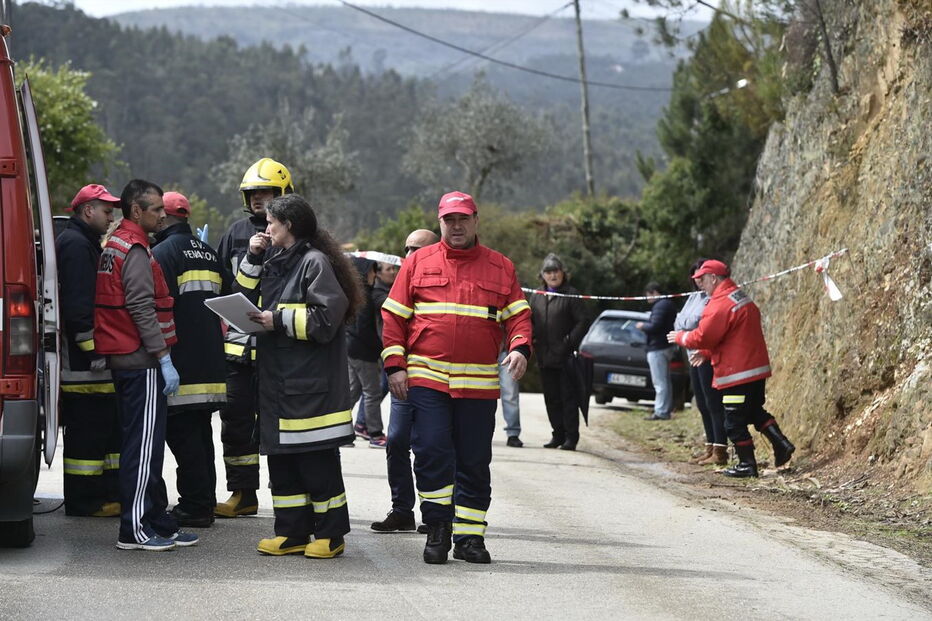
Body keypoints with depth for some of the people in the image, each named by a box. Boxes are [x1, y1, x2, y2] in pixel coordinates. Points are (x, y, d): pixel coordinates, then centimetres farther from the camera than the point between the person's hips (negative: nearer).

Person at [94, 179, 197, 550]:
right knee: (143, 445, -7)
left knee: (145, 445, 13)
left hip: (125, 361, 10)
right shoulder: (134, 249, -13)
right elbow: (142, 308, -20)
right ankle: (134, 531, -6)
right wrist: (164, 358, -19)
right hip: (141, 361, -10)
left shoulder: (115, 244, 18)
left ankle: (158, 523, 18)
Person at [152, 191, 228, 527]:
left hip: (181, 361, -8)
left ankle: (195, 505, -7)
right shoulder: (209, 253, 17)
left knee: (182, 432, -5)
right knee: (200, 431, 15)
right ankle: (205, 500, 19)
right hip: (210, 360, 8)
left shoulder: (164, 251, -10)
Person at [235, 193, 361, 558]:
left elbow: (327, 316, -16)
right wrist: (253, 259, 8)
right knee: (281, 460, 10)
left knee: (318, 460, -3)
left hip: (311, 382, -9)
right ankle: (293, 532, 16)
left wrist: (279, 320, -14)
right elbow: (245, 299, 19)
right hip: (276, 378, 9)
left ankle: (330, 534, 5)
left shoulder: (315, 261, -9)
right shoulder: (274, 262, 17)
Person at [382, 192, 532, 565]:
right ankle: (438, 529, 1)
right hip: (426, 379, -1)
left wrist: (519, 348, -11)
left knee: (474, 462, 4)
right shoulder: (418, 263, 8)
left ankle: (469, 535, 11)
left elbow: (518, 315, 9)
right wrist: (395, 365, -1)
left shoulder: (500, 267, 10)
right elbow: (393, 316, 8)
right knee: (431, 453, -9)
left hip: (479, 385, 1)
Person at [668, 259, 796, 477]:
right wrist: (707, 353, 17)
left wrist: (681, 337, -1)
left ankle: (747, 464, 5)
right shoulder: (741, 298, 15)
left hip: (737, 373, -10)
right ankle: (781, 444, 11)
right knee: (755, 411, 21)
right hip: (756, 368, 10)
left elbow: (703, 336, -20)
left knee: (735, 422, 0)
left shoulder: (720, 304, -18)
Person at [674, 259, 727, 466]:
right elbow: (679, 322, 13)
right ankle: (710, 448, 20)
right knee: (703, 405, 13)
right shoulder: (694, 297, 17)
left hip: (709, 358, -9)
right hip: (694, 356, 9)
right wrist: (693, 323, -5)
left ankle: (720, 451, -8)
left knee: (713, 404, -9)